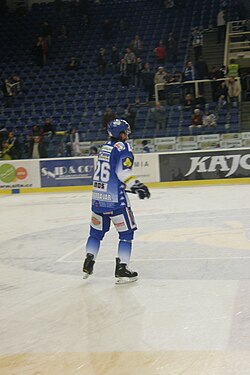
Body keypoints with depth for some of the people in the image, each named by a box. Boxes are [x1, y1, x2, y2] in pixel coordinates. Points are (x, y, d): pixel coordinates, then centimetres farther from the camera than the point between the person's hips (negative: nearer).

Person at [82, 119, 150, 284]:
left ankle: (89, 262, 15)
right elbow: (123, 171, -21)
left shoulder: (105, 147, 16)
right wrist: (137, 185, -14)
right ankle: (122, 269, -2)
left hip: (98, 196, 7)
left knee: (97, 231, 19)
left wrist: (131, 185, 24)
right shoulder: (122, 147, -8)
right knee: (126, 233, 1)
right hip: (115, 198, -7)